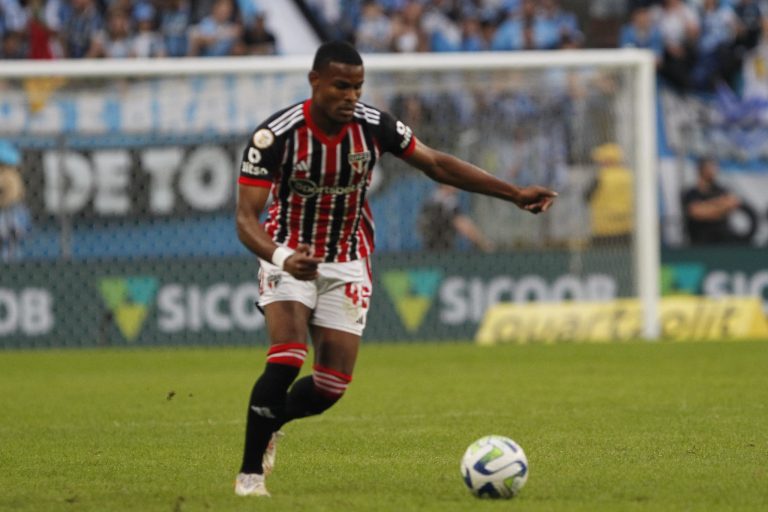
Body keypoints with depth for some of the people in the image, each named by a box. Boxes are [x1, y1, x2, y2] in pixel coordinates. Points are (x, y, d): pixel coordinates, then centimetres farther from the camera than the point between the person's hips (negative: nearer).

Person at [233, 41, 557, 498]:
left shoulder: (374, 126, -14)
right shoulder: (277, 134, -23)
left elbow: (437, 165, 0)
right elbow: (247, 218, -26)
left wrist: (515, 194, -5)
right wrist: (282, 258, -46)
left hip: (347, 263, 3)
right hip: (290, 255, -3)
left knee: (333, 384, -3)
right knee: (287, 360, -25)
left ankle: (267, 424, 29)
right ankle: (250, 472, -10)